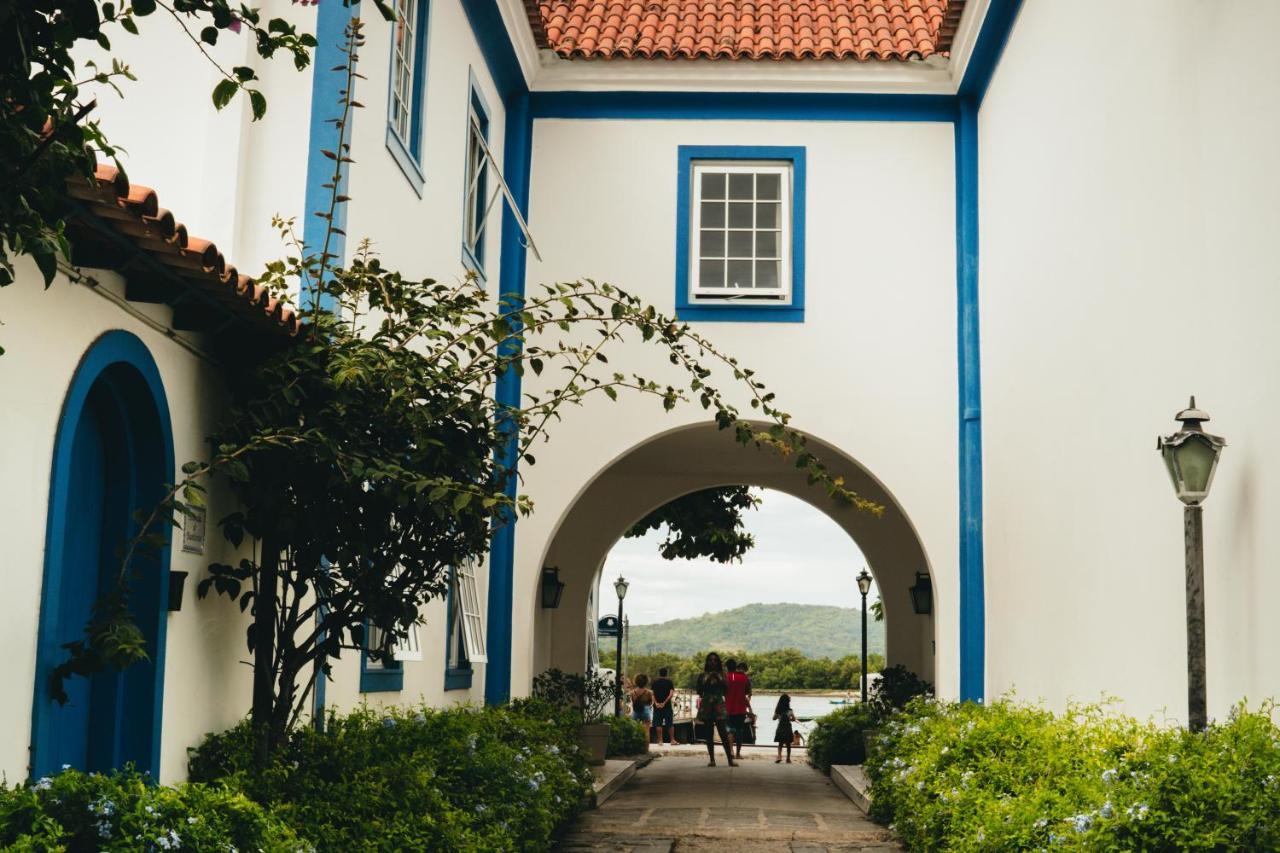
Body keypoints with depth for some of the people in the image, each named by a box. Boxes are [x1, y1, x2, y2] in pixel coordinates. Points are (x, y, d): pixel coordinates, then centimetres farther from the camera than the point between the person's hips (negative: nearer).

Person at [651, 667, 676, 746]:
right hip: (667, 705, -1)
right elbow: (671, 694, -10)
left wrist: (656, 703, -10)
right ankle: (672, 739, 5)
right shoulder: (669, 682, 1)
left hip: (657, 705, 1)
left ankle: (660, 740, 1)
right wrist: (664, 703, -12)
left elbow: (652, 693, -3)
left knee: (658, 723, 4)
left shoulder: (655, 682, 6)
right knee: (670, 723, 6)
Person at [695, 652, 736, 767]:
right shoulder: (703, 676, 9)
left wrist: (718, 678, -8)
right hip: (706, 705, 1)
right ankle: (712, 760, 5)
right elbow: (699, 691, 2)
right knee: (709, 734, 2)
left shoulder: (721, 675, 9)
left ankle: (730, 759, -10)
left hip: (719, 705, -1)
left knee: (723, 733, -10)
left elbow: (725, 690, 0)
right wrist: (707, 679, -7)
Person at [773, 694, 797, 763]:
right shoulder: (789, 711, -11)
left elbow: (774, 718, 5)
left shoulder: (778, 710, -4)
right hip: (787, 727, -2)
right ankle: (788, 758, 14)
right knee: (788, 744, 10)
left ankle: (779, 756, -10)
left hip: (780, 728, 2)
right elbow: (793, 719, -9)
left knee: (780, 743, 10)